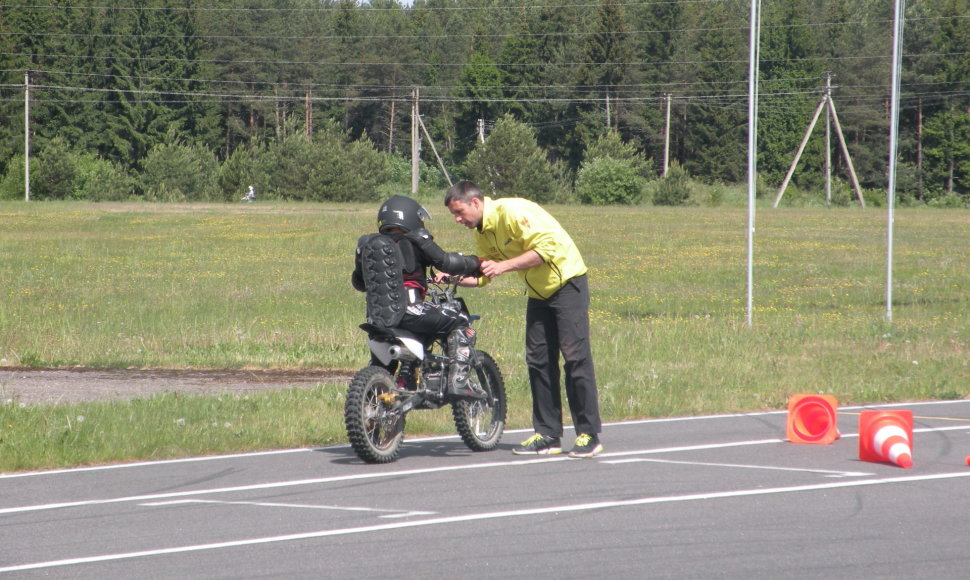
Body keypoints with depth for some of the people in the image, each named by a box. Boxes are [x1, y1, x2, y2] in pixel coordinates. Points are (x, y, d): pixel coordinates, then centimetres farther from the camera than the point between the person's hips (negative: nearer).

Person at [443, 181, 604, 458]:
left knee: (575, 356, -11)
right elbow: (482, 276, 15)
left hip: (567, 284, -9)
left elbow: (547, 247, -27)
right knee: (538, 360, 4)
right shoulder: (482, 232, 6)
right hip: (538, 293, 9)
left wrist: (504, 265, -28)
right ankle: (548, 435, 8)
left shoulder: (511, 212, -21)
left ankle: (589, 435, -9)